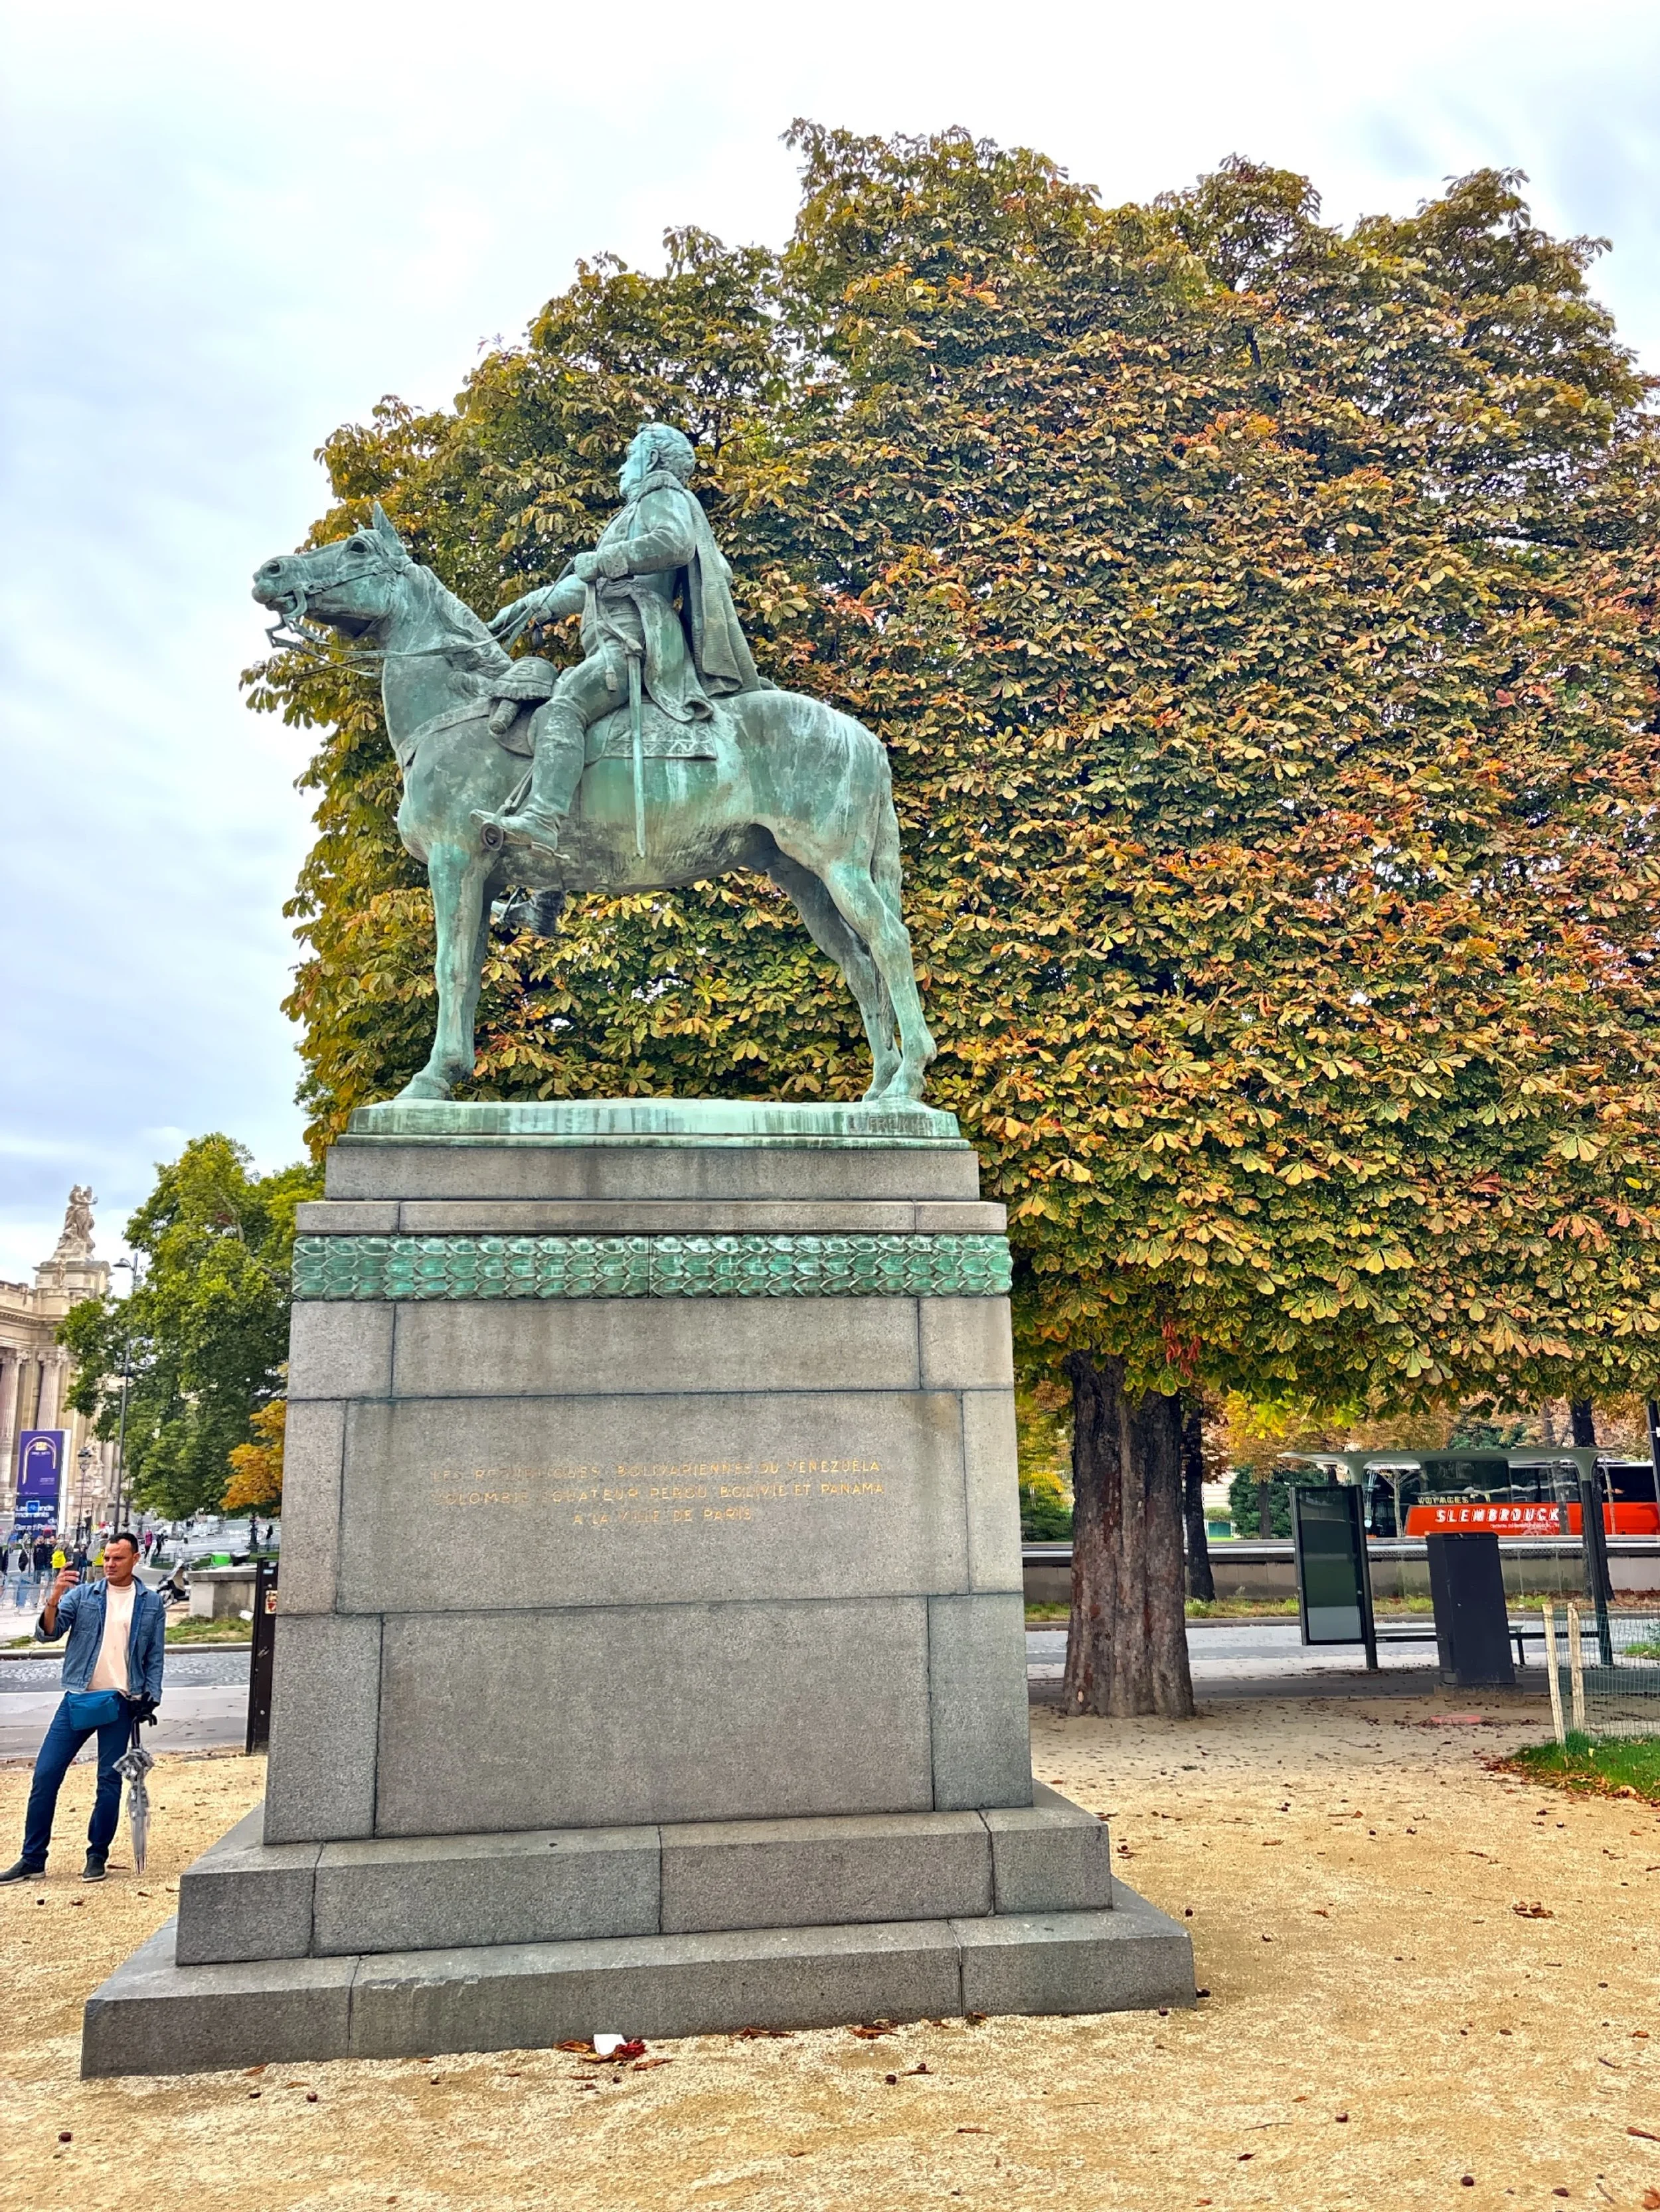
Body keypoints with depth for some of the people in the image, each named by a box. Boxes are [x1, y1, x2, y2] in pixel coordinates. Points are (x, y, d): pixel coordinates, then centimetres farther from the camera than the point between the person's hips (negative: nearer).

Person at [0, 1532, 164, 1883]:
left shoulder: (151, 1604, 4)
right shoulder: (82, 1594, 3)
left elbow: (155, 1657, 9)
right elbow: (47, 1633, -7)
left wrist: (151, 1697, -1)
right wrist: (54, 1599, -24)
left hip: (120, 1703, -1)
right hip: (78, 1699, 1)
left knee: (109, 1783, 3)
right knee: (45, 1775, -1)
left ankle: (97, 1857, 17)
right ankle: (32, 1859, 10)